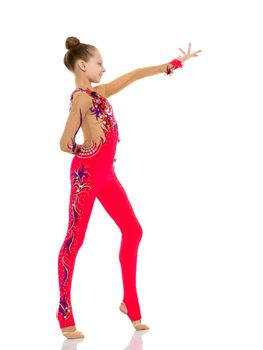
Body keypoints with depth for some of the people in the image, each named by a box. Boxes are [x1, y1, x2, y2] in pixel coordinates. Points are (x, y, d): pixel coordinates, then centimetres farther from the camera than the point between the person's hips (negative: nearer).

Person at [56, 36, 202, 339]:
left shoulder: (98, 92, 11)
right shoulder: (81, 98, -15)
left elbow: (134, 75, 16)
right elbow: (65, 144, -22)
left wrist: (175, 63, 18)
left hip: (106, 175, 9)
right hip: (86, 174, -9)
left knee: (132, 231, 8)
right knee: (75, 240, -3)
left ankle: (130, 304, 19)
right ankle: (65, 319, 5)